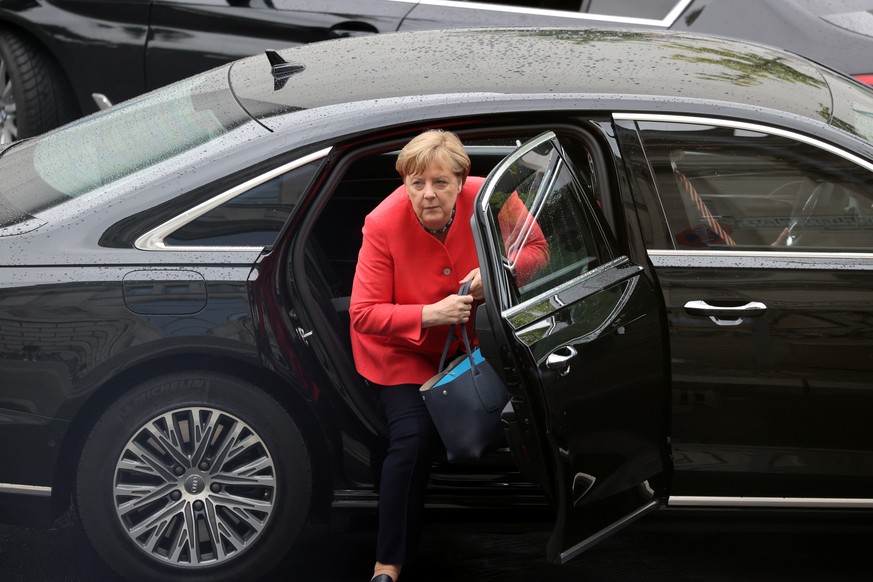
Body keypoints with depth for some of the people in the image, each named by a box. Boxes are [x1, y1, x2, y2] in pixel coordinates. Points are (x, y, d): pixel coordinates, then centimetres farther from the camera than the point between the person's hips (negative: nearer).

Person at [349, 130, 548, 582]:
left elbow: (536, 248, -8)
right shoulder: (384, 224, -29)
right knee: (414, 436, -19)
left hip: (463, 340, 4)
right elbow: (364, 314, -26)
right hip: (399, 347, -4)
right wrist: (431, 315, -38)